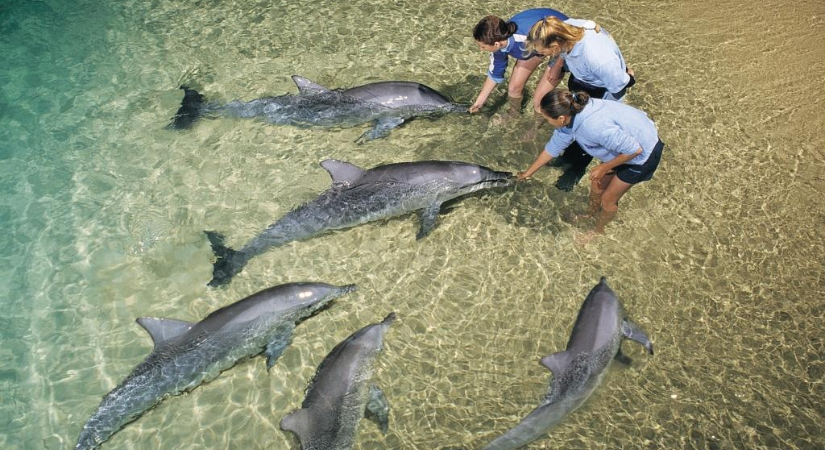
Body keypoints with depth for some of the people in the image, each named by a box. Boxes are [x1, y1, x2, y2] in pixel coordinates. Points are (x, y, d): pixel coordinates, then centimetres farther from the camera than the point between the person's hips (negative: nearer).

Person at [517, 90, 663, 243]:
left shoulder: (596, 126, -41)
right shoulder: (571, 115, -15)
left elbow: (635, 150, -30)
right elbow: (552, 148, 1)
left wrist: (604, 167, -17)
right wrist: (528, 173, 11)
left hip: (643, 152, -7)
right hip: (625, 145, 7)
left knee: (608, 198, 9)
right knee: (597, 183, 21)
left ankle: (598, 230, 37)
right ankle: (591, 214, 50)